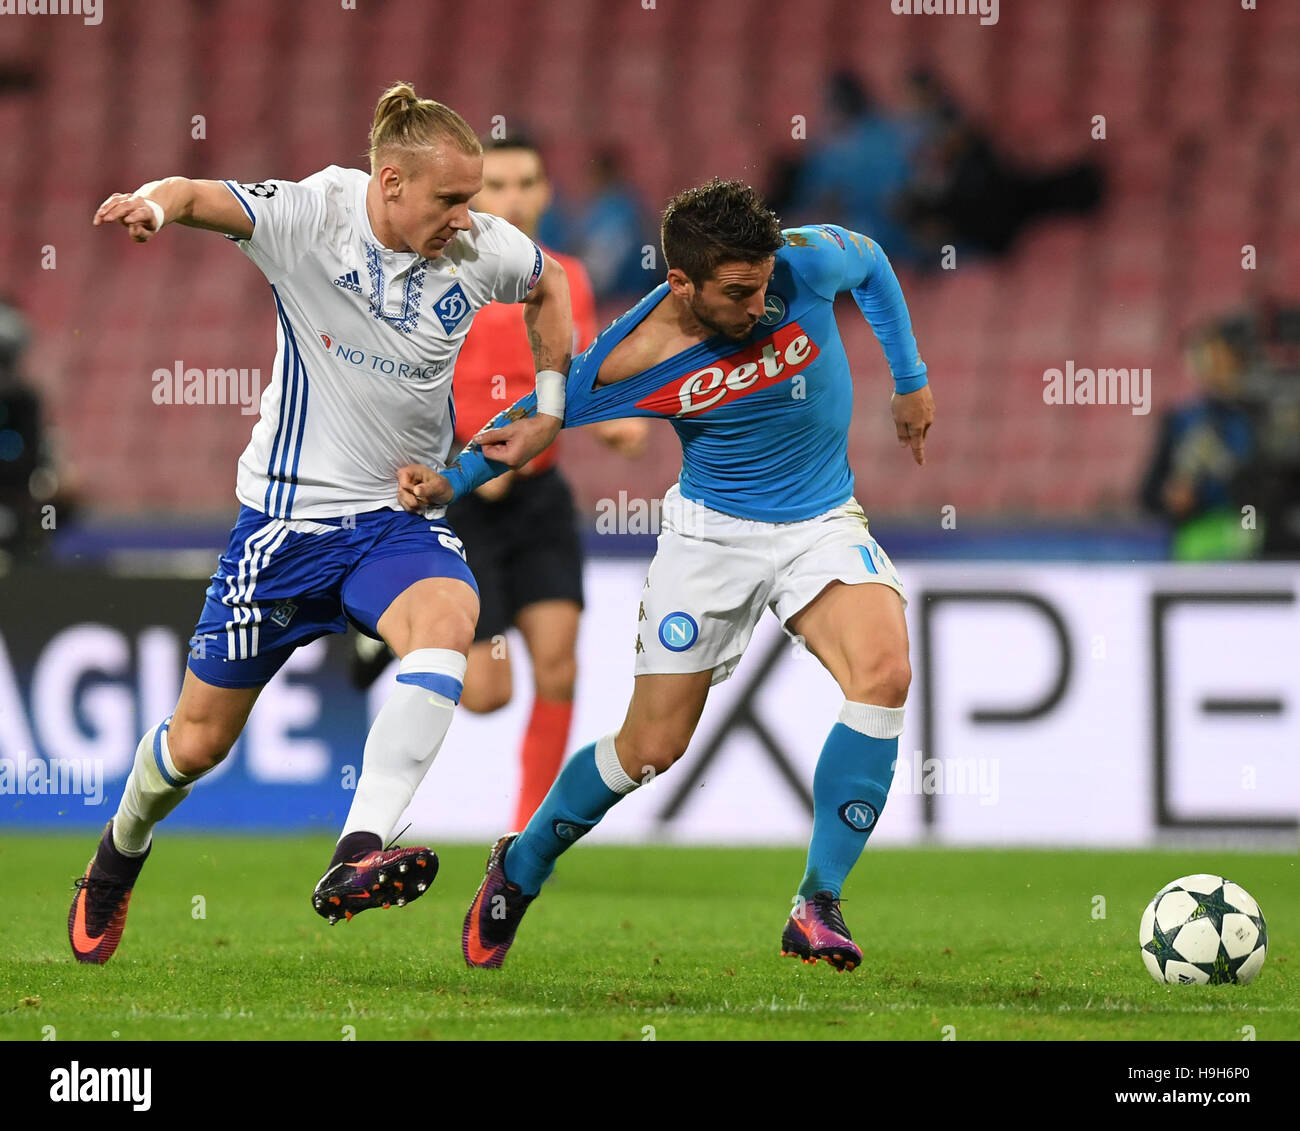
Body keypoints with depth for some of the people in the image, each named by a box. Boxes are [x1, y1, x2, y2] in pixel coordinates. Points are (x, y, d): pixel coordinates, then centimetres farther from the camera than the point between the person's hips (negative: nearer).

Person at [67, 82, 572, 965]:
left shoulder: (484, 248, -4)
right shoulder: (311, 216, -15)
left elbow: (549, 284, 18)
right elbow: (196, 196, -28)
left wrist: (550, 403, 12)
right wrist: (155, 203, -50)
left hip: (406, 513, 2)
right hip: (290, 516, -2)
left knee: (448, 625, -34)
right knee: (200, 739, 8)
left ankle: (357, 860, -42)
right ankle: (118, 859, 41)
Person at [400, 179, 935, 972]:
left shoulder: (805, 263, -20)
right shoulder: (634, 361, -21)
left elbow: (870, 260, 5)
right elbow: (541, 413, -2)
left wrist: (910, 379, 12)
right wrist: (451, 478, -16)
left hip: (821, 522, 1)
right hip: (713, 533, -1)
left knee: (884, 674, -27)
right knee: (652, 747, -1)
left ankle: (818, 907, -19)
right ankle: (519, 871, 29)